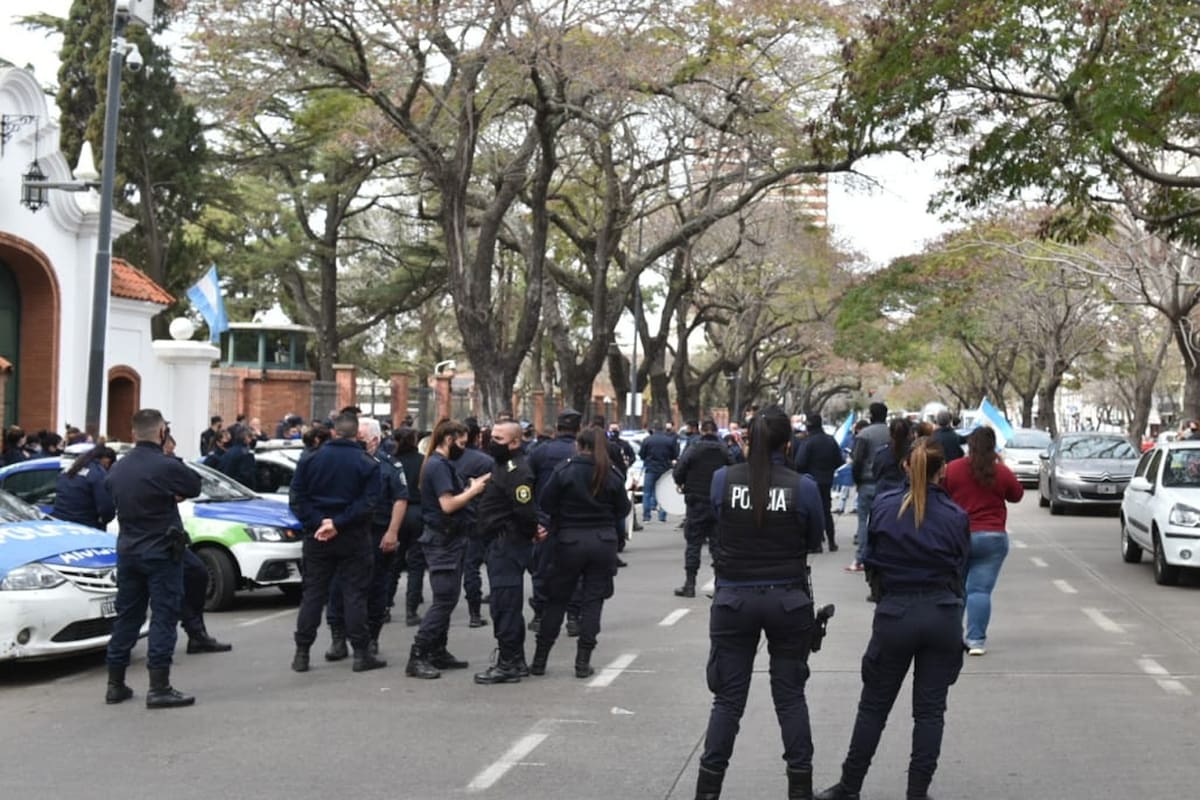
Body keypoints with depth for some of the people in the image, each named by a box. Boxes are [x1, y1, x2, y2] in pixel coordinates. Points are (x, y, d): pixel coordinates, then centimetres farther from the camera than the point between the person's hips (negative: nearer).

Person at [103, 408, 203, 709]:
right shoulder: (166, 466, -17)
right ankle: (159, 689, -6)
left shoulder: (118, 468, 6)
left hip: (127, 551, 7)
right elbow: (195, 486, -6)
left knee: (127, 616, 13)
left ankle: (115, 685, 18)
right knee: (163, 617, -4)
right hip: (161, 552, -7)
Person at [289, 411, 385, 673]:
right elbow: (367, 502, -15)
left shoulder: (310, 460, 2)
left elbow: (297, 498, -4)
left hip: (317, 537, 2)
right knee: (354, 593, 3)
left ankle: (302, 652, 8)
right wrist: (338, 523, -16)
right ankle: (361, 653, 3)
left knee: (313, 593, 7)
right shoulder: (367, 464, -5)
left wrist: (317, 522, -11)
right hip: (354, 539, -2)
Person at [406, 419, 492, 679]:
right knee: (444, 599, -10)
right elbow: (448, 504, -23)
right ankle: (417, 657, -10)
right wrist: (473, 491, -13)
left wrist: (472, 488, 2)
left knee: (447, 599, 15)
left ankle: (438, 652, 21)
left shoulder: (440, 464, 16)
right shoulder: (438, 466, -17)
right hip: (442, 541, -11)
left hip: (447, 540, 11)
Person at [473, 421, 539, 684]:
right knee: (509, 605, 16)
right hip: (500, 544, 11)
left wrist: (530, 532, -10)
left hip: (508, 544, -11)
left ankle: (508, 664, -2)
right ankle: (516, 661, 25)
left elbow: (525, 511, -25)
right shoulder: (502, 466, 16)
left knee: (505, 604, -7)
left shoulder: (517, 471, -18)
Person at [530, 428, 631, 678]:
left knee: (557, 600, 10)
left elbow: (544, 505, -6)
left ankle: (539, 659, 14)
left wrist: (554, 525, 10)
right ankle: (583, 661, 4)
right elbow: (623, 509, 4)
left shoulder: (564, 471, -8)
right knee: (593, 600, 7)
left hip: (569, 540, -1)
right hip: (604, 542, 1)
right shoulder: (611, 475, -2)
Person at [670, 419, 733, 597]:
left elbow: (678, 473, -10)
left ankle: (689, 584, 0)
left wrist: (682, 485, 11)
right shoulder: (724, 450, -1)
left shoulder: (693, 448, -8)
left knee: (693, 543, 3)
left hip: (697, 503, -2)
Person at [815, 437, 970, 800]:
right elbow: (960, 570, 3)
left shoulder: (883, 507, -5)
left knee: (874, 706, 11)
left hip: (894, 615, 0)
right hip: (943, 616, 0)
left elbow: (871, 562, 4)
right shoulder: (956, 516, -5)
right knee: (930, 710, 8)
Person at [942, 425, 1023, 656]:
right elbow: (1017, 495, 14)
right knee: (980, 590, -2)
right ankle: (976, 640, -8)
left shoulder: (952, 469, -4)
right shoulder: (1002, 472, -3)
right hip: (992, 538, -1)